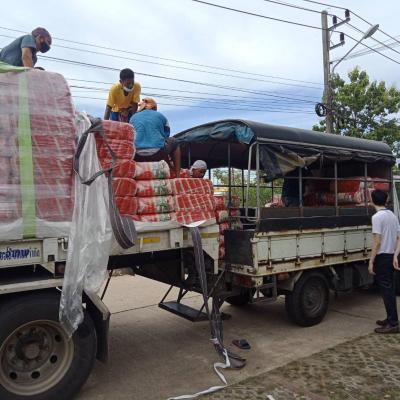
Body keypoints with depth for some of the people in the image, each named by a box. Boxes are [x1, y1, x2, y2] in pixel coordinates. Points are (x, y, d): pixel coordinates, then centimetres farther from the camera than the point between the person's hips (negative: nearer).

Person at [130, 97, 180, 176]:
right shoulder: (160, 116, 12)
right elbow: (166, 135, 22)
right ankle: (177, 174, 24)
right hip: (157, 154, -2)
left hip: (138, 157, 2)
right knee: (173, 142, 26)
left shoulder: (133, 117, 15)